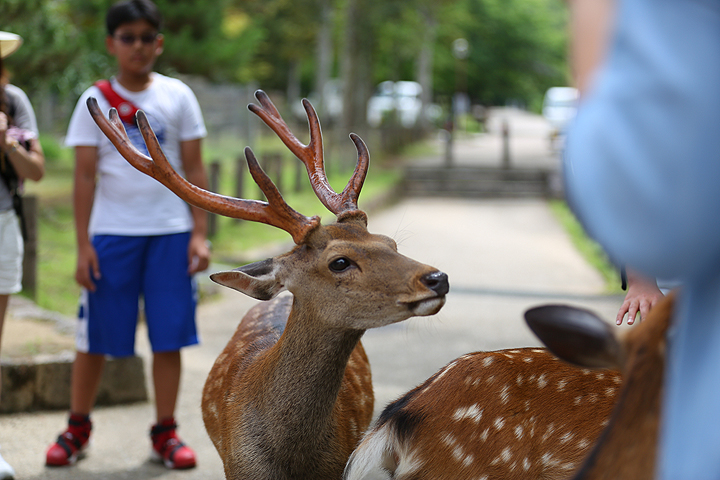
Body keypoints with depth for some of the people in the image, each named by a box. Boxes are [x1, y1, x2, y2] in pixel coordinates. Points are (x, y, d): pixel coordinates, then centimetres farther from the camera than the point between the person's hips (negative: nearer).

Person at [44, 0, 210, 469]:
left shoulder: (178, 96, 6)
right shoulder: (94, 102, 3)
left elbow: (194, 169, 7)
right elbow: (85, 177, 2)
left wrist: (199, 233, 0)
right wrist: (82, 245, -4)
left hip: (170, 232, 1)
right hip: (111, 232, -1)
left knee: (169, 337, 2)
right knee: (95, 337, 3)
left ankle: (165, 433, 12)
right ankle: (77, 429, 18)